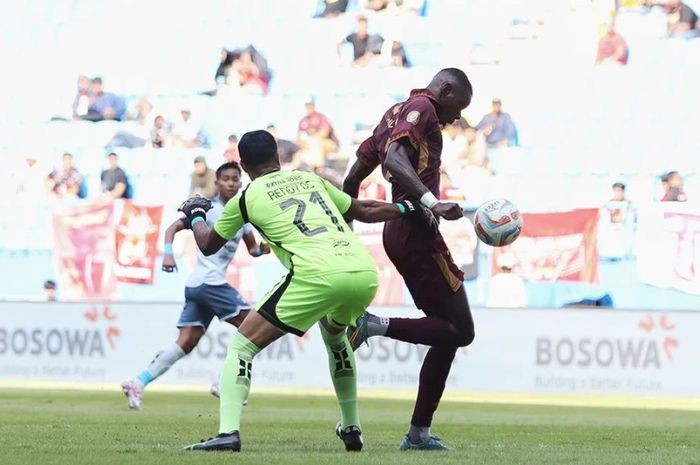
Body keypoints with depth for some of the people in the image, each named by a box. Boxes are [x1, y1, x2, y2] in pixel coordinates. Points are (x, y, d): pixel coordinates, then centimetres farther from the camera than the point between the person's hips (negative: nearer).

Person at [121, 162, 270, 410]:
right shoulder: (210, 209, -7)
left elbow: (252, 248, 24)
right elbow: (173, 228, -10)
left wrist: (262, 249, 1)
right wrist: (168, 253, -26)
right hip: (208, 282, -8)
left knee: (186, 342, 2)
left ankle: (138, 382, -2)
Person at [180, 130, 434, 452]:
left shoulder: (246, 199, 14)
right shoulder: (312, 179, 25)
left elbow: (207, 246, 30)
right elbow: (363, 211, 35)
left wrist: (195, 215, 49)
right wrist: (407, 208, 48)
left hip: (318, 275, -5)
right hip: (365, 272, 5)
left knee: (242, 346, 4)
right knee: (334, 334, 38)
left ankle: (228, 432, -15)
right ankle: (351, 429, 39)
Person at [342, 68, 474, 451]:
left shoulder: (395, 113, 22)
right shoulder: (422, 108, -6)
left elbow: (353, 178, 24)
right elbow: (395, 159, -25)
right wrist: (431, 202, -36)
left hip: (396, 230, 10)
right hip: (417, 231, -10)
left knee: (447, 331, 13)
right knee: (460, 329, -6)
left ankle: (419, 432, 10)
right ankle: (375, 326, -18)